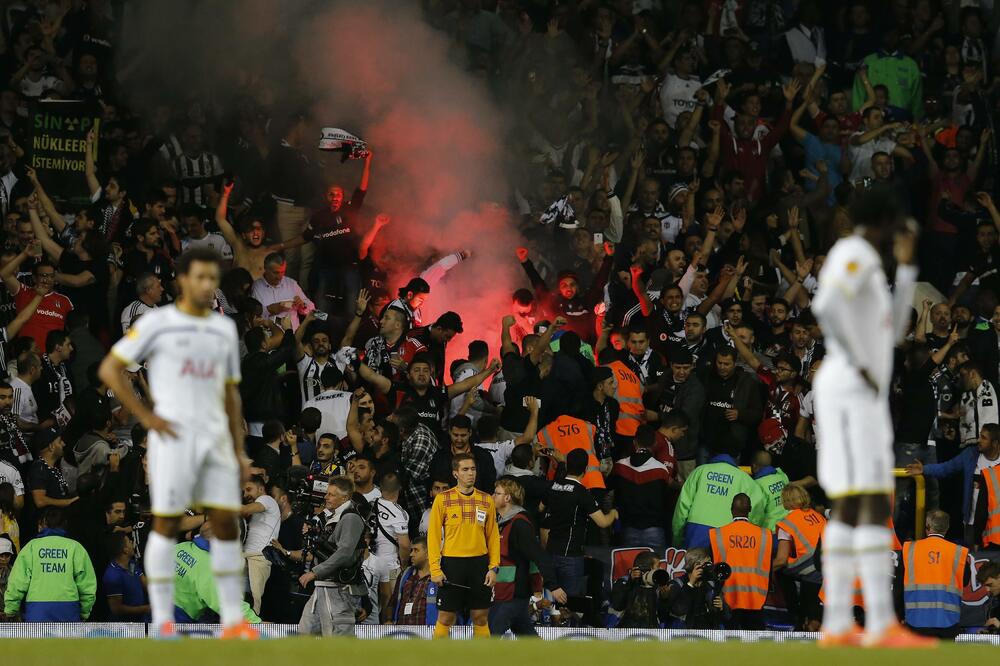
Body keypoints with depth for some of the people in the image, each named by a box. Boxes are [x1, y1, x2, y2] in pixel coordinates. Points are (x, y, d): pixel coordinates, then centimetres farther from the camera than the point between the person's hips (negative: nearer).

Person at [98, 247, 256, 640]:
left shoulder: (224, 329, 15)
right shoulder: (157, 324, -1)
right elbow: (109, 369, -1)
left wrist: (239, 450, 14)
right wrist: (146, 416, -7)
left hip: (216, 437, 5)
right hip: (173, 436, -5)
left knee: (226, 523, 0)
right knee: (167, 523, -5)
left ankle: (233, 619, 3)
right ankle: (162, 620, -1)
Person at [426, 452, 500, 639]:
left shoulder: (486, 500, 7)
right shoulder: (443, 499, -1)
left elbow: (493, 536, 10)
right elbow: (433, 536, -1)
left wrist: (494, 567, 0)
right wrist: (435, 569, -9)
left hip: (480, 564, 2)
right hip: (452, 563, -2)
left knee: (481, 618, 4)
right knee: (445, 619, -1)